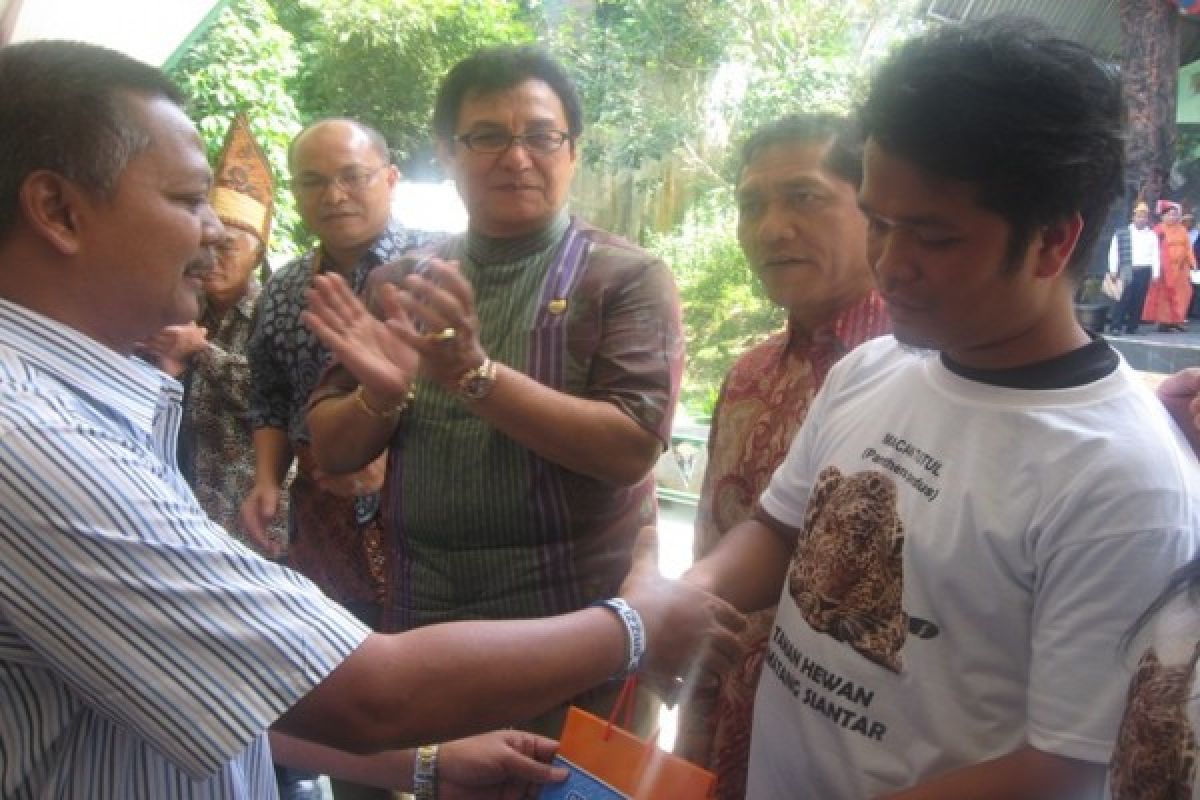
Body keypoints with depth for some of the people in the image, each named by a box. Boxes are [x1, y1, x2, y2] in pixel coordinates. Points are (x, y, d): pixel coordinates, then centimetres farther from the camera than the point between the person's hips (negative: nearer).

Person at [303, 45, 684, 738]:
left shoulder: (628, 278, -7)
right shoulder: (401, 284, 5)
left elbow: (633, 446, -19)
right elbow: (333, 452, 5)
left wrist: (477, 375, -27)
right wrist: (379, 396, -16)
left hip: (579, 629, -3)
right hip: (422, 621, 4)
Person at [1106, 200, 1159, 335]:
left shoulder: (1152, 235, 11)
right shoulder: (1121, 233, 3)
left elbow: (1155, 255, 10)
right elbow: (1113, 252, 2)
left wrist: (1155, 273, 5)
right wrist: (1113, 270, -3)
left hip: (1144, 271, 3)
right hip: (1127, 271, -3)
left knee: (1139, 300, 4)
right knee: (1123, 298, -9)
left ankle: (1132, 327, 10)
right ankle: (1116, 326, -8)